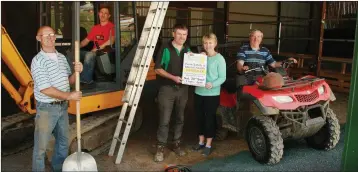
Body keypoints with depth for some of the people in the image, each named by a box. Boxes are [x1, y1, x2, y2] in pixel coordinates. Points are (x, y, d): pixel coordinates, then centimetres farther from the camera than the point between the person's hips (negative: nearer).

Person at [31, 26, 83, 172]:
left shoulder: (62, 57, 7)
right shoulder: (38, 61, -16)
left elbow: (69, 81, 13)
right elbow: (45, 89, -22)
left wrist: (76, 72, -8)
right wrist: (69, 96, -21)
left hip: (63, 106, 7)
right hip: (46, 108, -7)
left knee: (63, 141, 20)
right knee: (41, 146, 4)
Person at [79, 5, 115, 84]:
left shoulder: (111, 26, -1)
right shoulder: (95, 28, 22)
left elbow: (110, 41, -14)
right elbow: (86, 40, 23)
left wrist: (98, 48, -19)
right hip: (94, 52, 7)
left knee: (89, 55, -36)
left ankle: (86, 80, -31)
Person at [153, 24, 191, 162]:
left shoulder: (188, 50, 9)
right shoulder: (165, 48, -6)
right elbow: (158, 69, -9)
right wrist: (172, 77, -19)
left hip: (182, 89, 5)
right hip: (167, 88, -5)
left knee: (180, 119, 12)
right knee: (164, 120, -3)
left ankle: (176, 144, 26)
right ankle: (160, 148, 6)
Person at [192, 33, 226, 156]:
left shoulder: (219, 59, -7)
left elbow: (222, 77, -9)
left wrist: (212, 84, -27)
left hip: (212, 94, -5)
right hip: (199, 92, 5)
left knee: (210, 118, 4)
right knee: (199, 117, 13)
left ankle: (208, 145, 17)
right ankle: (201, 142, 29)